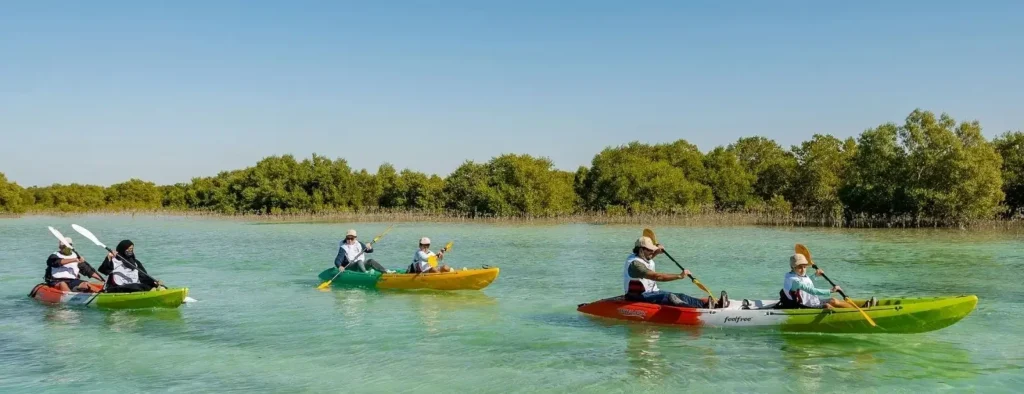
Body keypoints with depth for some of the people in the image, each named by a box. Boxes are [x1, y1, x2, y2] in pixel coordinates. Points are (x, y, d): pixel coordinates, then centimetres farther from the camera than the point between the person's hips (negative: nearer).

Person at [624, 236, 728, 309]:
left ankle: (715, 304, -26)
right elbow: (657, 276, -33)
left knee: (680, 296, -10)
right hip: (638, 297, -10)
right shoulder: (635, 264, -22)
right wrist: (679, 276, -34)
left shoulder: (641, 258, 12)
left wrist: (656, 252, 22)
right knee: (669, 297, -31)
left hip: (651, 292, 10)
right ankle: (703, 309, -51)